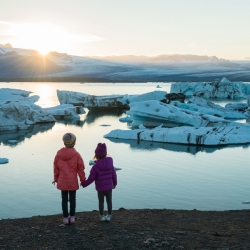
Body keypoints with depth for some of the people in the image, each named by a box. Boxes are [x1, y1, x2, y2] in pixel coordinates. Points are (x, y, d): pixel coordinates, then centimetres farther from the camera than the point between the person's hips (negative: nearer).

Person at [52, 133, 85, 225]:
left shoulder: (59, 153, -2)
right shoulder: (76, 154, -10)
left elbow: (56, 167, 5)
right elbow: (80, 168, -7)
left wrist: (56, 178, 17)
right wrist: (83, 180, 4)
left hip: (62, 181, 2)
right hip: (73, 181, -2)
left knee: (64, 199, 9)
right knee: (72, 199, 10)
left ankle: (65, 218, 13)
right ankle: (72, 217, 15)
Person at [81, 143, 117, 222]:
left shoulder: (95, 167, -19)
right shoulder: (110, 164, -8)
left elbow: (90, 179, -14)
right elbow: (114, 175, 0)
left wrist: (84, 184, 3)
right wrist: (114, 183, 18)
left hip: (100, 188, -3)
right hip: (109, 187, 3)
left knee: (101, 202, 13)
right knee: (109, 201, 16)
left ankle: (102, 216, 21)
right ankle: (109, 215, 24)